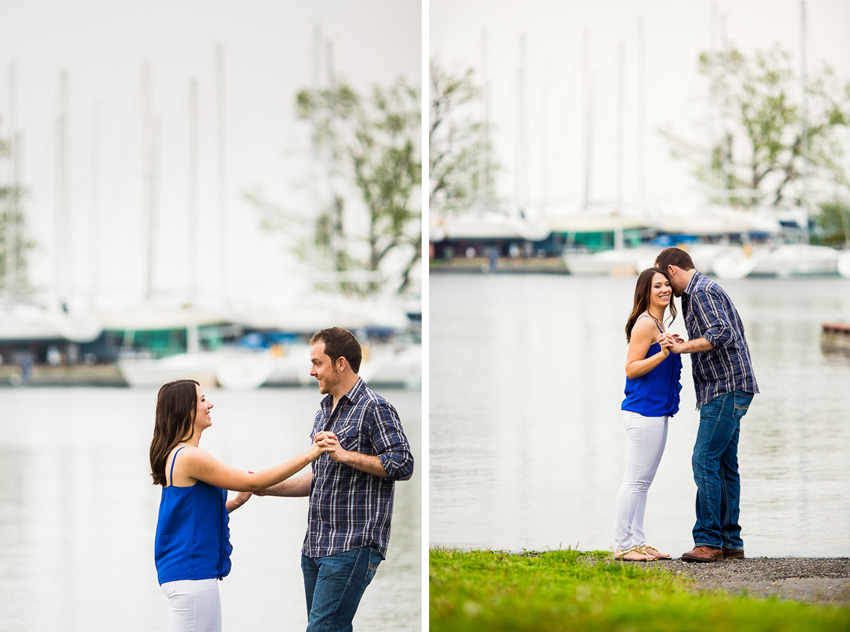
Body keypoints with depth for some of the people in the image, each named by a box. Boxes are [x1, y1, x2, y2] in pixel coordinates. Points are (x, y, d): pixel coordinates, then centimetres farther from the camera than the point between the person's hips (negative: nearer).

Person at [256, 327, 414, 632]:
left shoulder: (374, 408, -9)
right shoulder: (325, 410, 20)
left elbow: (403, 465, -18)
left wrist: (345, 455, -22)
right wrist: (269, 488, 17)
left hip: (353, 547, -9)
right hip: (315, 545, 9)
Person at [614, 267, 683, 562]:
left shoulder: (657, 324, 17)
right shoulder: (645, 324, -14)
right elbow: (631, 369, -18)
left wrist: (671, 351, 21)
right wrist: (662, 354, -28)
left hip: (657, 412, 10)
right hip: (644, 412, -10)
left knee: (643, 481, 12)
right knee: (636, 480, -7)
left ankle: (637, 543, 16)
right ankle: (622, 545, -4)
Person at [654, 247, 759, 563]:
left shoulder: (702, 292, -12)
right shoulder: (705, 290, 21)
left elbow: (721, 335, -25)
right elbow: (732, 331, 28)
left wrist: (682, 347, -19)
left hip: (726, 389, -11)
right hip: (725, 389, 11)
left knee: (705, 459, -14)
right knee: (724, 464, 9)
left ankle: (708, 541, -16)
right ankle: (730, 542, 11)